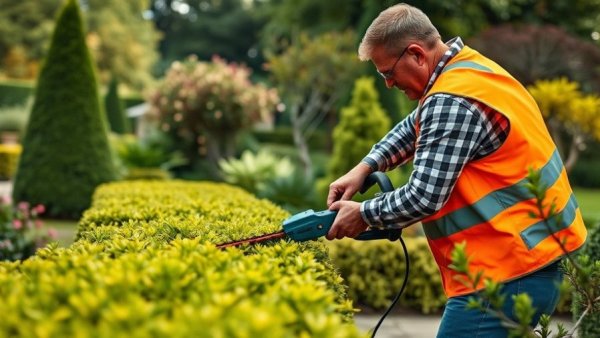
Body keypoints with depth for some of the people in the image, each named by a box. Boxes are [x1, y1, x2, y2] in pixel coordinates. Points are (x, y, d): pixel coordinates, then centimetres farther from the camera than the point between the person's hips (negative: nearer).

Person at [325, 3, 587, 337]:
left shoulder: (451, 101, -20)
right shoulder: (470, 66, 12)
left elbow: (424, 198, -21)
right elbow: (415, 127, 25)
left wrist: (364, 214, -4)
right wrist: (364, 168, 13)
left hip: (509, 275, -10)